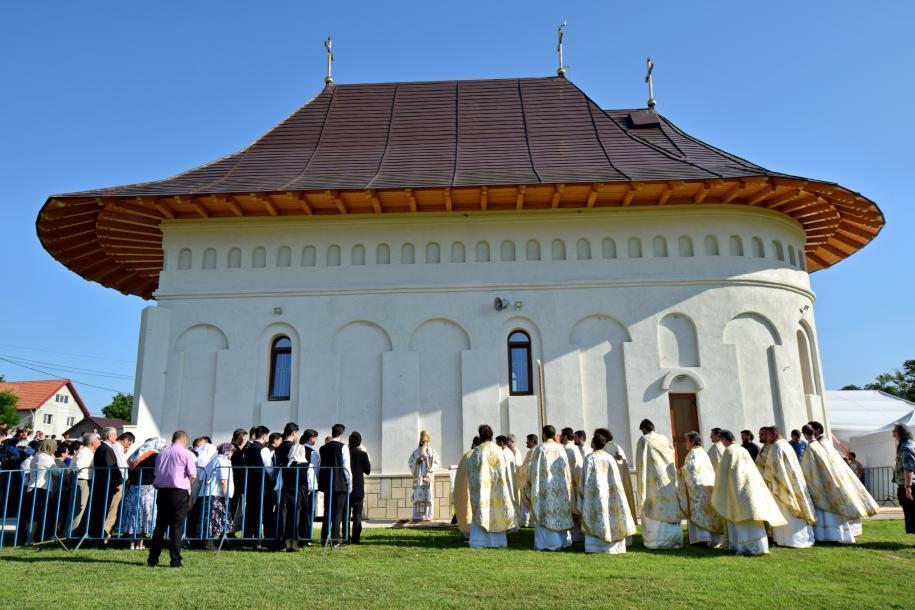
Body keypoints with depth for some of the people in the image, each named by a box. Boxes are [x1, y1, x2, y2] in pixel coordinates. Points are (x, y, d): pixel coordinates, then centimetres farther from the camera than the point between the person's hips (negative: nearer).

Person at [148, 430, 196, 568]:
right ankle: (175, 560, 2)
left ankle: (152, 559, 15)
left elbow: (157, 473, 15)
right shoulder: (187, 454, -6)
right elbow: (193, 475, -9)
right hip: (179, 493, -5)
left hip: (162, 491, 5)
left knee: (160, 526, 12)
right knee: (177, 527, 0)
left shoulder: (162, 453, 10)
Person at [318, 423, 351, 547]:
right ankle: (335, 539, 0)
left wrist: (320, 481, 17)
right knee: (338, 512, 1)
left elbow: (320, 466, 9)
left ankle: (325, 539, 11)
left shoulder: (323, 448, 6)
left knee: (327, 511, 11)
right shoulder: (343, 447, -8)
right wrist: (350, 482, -1)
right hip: (340, 483, -4)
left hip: (326, 483, 4)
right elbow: (346, 466, -9)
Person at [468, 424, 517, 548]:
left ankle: (480, 542, -1)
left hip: (482, 487, -3)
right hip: (498, 488, 3)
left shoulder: (477, 451, -8)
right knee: (497, 511, 10)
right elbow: (507, 470, 5)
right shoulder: (500, 451, 1)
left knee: (482, 512, 2)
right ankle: (498, 541, 12)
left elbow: (470, 470, -1)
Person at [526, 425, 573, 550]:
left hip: (544, 487, -4)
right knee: (560, 512, 12)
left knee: (545, 513, 1)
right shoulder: (561, 448, 1)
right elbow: (567, 470, 7)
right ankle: (562, 540, 17)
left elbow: (534, 470, -6)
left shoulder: (539, 449, -10)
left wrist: (531, 484, 7)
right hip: (561, 487, 4)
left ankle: (546, 543, 1)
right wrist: (566, 485, 16)